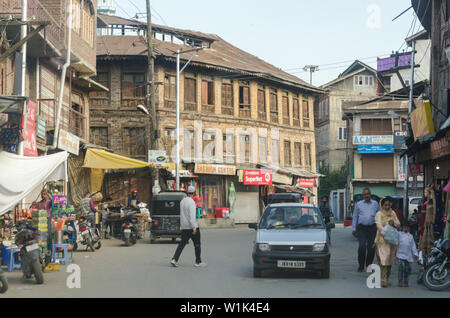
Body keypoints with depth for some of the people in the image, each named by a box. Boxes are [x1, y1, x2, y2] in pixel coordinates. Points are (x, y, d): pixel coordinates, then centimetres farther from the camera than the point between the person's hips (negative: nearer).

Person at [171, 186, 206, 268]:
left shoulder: (182, 201, 10)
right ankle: (198, 262, 10)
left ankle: (174, 260, -4)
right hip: (191, 227, -7)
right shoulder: (191, 202, -16)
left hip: (184, 227, 7)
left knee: (182, 243, 8)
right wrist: (194, 227, -23)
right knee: (197, 244, 5)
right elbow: (192, 215, -23)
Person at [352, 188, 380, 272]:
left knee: (371, 247, 0)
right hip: (362, 228, -1)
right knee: (362, 246, -13)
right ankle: (361, 266, -2)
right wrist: (354, 228, 8)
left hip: (373, 228, 1)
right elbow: (355, 216, 13)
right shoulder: (359, 204, 9)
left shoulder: (375, 204, 10)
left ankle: (369, 265, 16)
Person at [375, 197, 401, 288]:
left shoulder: (393, 213, 15)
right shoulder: (379, 214, -1)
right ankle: (383, 280, -15)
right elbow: (379, 225, -13)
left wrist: (393, 222, -11)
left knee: (390, 260, 6)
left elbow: (398, 224, 11)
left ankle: (386, 279, 14)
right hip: (382, 239, -5)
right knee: (384, 259, -13)